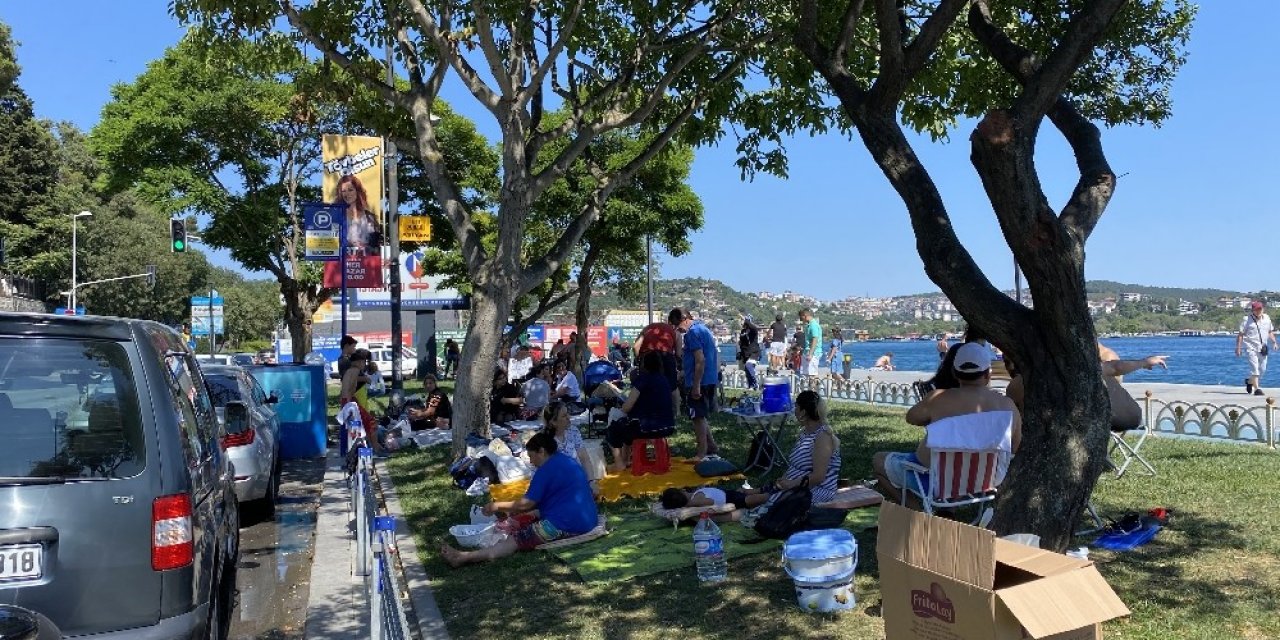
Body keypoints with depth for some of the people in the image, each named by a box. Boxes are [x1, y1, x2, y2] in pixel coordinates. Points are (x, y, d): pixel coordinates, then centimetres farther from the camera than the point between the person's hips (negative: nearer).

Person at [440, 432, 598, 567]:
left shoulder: (547, 470, -10)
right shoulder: (568, 462, 19)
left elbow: (526, 504, -8)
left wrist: (497, 506, 5)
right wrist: (517, 511, 27)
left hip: (565, 525, -10)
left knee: (517, 540, -13)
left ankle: (466, 557, -18)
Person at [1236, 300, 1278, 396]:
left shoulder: (1267, 318, 10)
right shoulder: (1247, 320, -6)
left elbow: (1270, 332, 21)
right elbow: (1240, 334, -6)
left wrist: (1274, 342, 8)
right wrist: (1238, 348, -10)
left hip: (1262, 348, 6)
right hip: (1250, 347, -6)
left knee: (1262, 369, 11)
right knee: (1255, 368, -14)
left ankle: (1249, 381, 36)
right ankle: (1257, 389, -14)